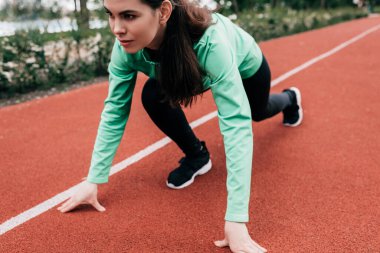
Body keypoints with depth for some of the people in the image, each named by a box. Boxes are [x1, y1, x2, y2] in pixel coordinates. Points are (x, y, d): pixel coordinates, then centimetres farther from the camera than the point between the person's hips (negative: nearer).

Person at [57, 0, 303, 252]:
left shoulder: (210, 42, -48)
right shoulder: (126, 46, -33)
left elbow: (236, 122, -50)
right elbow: (114, 110, -24)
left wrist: (235, 219, -53)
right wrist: (93, 180, -28)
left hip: (245, 65, -2)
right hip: (196, 70, 3)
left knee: (258, 112, 27)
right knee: (154, 96, -26)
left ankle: (291, 98, 65)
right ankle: (197, 157, 2)